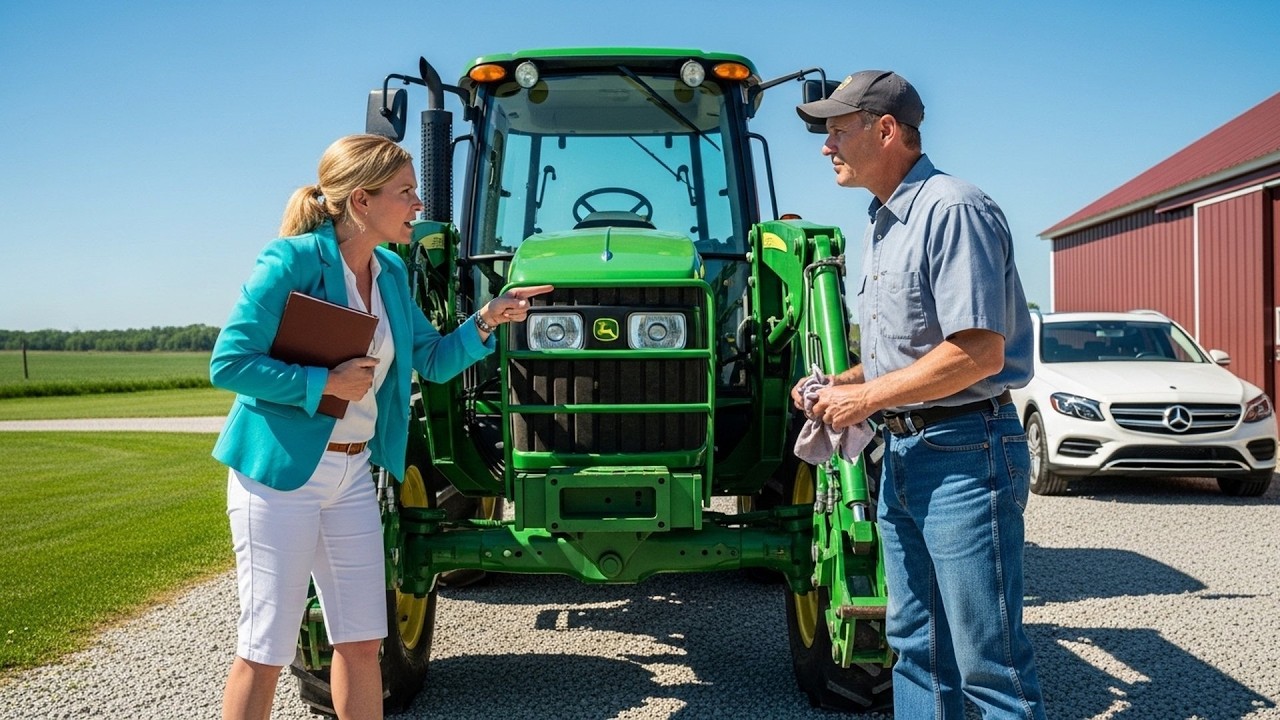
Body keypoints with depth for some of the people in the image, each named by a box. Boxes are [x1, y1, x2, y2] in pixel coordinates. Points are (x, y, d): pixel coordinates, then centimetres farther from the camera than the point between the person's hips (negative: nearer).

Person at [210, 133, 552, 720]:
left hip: (354, 472, 7)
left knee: (361, 641, 12)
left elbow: (434, 361, 13)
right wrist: (326, 383, -21)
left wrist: (484, 322, -3)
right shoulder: (292, 260, -15)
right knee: (266, 648, 2)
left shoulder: (390, 273, 7)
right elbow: (228, 363, -18)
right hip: (280, 472, -7)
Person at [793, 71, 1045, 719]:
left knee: (988, 661, -1)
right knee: (916, 646, 17)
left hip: (964, 452, -10)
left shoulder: (953, 210, -15)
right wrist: (840, 385, 7)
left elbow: (979, 351, -23)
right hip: (902, 451, 10)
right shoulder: (881, 226, 16)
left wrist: (867, 397, -17)